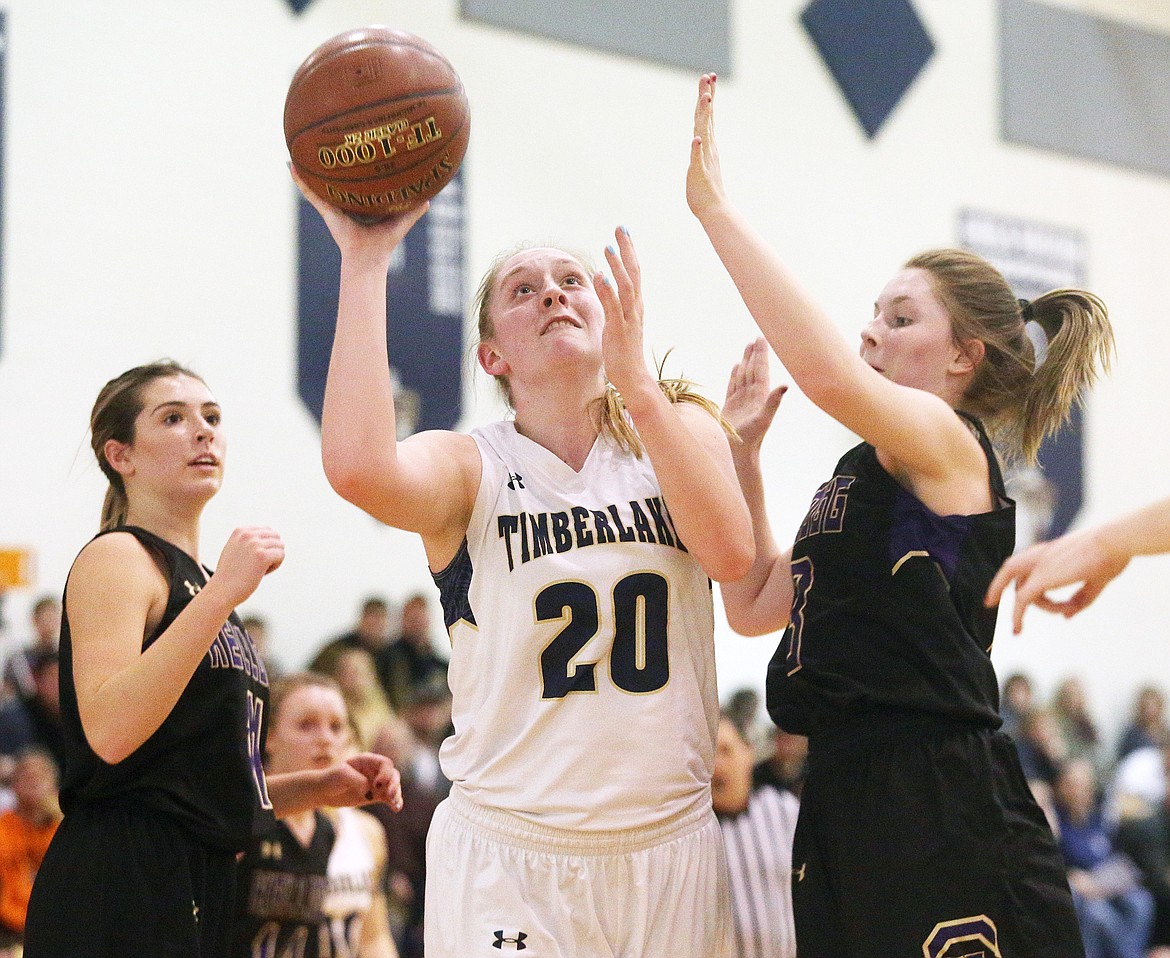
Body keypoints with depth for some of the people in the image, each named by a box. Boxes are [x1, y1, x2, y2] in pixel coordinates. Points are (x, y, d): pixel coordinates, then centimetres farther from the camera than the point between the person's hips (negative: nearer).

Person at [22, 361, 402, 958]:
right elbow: (108, 731, -23)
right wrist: (221, 594, -25)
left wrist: (317, 788, 12)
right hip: (120, 895, -9)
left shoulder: (194, 581, 22)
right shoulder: (116, 559, -5)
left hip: (197, 893, 9)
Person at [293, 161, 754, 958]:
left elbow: (730, 552, -13)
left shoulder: (677, 426, 7)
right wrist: (364, 259, -19)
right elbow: (358, 467, -24)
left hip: (670, 844, 2)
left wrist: (633, 375, -18)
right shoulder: (468, 467, 0)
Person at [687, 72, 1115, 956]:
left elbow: (830, 373, -27)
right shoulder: (867, 474, 21)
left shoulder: (949, 444, -7)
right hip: (850, 807, 9)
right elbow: (755, 605, 23)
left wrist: (715, 205, -23)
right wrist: (742, 448, 17)